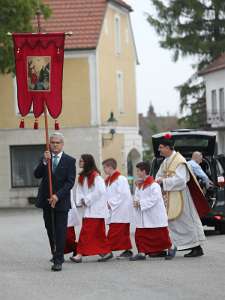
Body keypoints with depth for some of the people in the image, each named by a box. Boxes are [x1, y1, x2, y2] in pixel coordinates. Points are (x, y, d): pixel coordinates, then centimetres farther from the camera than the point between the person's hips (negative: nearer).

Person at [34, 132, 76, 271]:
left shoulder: (70, 161, -2)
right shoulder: (45, 158, 9)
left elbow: (70, 182, -8)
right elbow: (37, 175, -3)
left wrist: (57, 195, -18)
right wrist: (45, 162, -18)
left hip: (61, 201, -4)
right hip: (46, 200, 4)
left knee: (60, 232, -6)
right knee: (50, 230, 12)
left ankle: (58, 261, -7)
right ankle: (56, 254, 28)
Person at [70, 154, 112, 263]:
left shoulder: (95, 176, -13)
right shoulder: (82, 176, 12)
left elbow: (100, 191, -18)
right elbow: (79, 190, 12)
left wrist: (87, 200, -13)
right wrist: (80, 201, -7)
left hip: (96, 208, -8)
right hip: (88, 208, 8)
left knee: (86, 231, -11)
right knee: (99, 233, 11)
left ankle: (80, 254, -12)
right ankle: (106, 252, 18)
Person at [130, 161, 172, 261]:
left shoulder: (154, 185, -16)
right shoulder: (139, 186, 11)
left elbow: (154, 199, -22)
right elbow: (137, 197, 12)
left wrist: (140, 203, -21)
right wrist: (136, 202, -11)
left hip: (154, 215, -7)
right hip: (143, 217, 7)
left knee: (160, 235, 3)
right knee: (140, 234, 0)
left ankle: (170, 249, 21)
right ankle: (142, 253, 4)